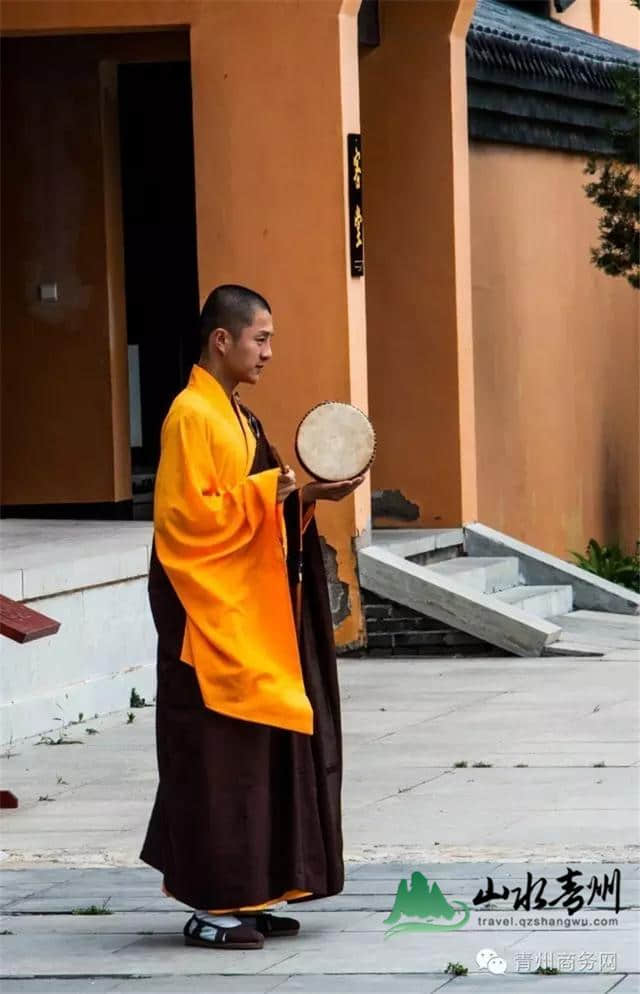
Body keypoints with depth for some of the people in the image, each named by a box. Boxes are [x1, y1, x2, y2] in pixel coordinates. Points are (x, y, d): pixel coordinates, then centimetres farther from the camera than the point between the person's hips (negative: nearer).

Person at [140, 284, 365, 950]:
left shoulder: (234, 415, 16)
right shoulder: (192, 416, -13)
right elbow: (189, 515, -20)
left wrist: (306, 495, 5)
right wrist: (266, 490, -21)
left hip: (252, 615, 10)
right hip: (212, 618, -10)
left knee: (260, 752, 10)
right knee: (219, 757, -6)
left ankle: (244, 897, 15)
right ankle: (211, 907, -1)